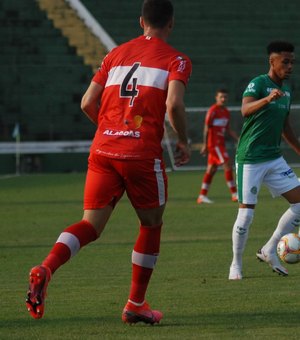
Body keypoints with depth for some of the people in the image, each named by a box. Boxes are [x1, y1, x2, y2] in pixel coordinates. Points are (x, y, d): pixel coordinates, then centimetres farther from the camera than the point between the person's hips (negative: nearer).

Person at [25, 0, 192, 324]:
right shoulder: (176, 60, 4)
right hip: (143, 153, -4)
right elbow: (173, 104, -13)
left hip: (102, 150, 4)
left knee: (91, 225, 4)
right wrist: (183, 142, 3)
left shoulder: (117, 54, 18)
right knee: (151, 224, 16)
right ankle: (136, 305, 17)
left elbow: (88, 103, 13)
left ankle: (46, 268, -25)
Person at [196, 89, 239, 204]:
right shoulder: (213, 110, -9)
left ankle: (202, 196, 11)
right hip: (214, 143, -8)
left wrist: (239, 139, 10)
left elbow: (228, 130, 20)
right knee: (227, 165, -13)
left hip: (220, 144, 8)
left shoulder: (226, 112, 15)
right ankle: (234, 194, -13)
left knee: (211, 169, 8)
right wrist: (205, 145, -15)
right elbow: (206, 128, -11)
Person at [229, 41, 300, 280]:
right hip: (250, 159, -7)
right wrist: (267, 99, -47)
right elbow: (245, 110, -30)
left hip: (274, 159, 7)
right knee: (246, 213, -7)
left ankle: (269, 251, 10)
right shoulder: (258, 84, -11)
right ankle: (236, 264, 10)